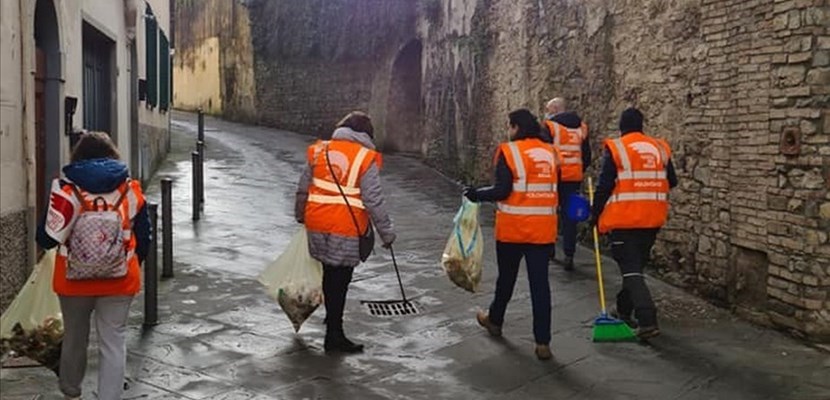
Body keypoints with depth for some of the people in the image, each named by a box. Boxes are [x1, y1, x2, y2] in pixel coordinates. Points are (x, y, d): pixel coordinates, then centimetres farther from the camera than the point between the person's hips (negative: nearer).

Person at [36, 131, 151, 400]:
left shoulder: (65, 188, -7)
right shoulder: (130, 189, -2)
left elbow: (46, 238, -7)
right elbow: (143, 238, 3)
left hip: (74, 281, 1)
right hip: (119, 281, 0)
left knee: (74, 338, 20)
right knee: (113, 343, 4)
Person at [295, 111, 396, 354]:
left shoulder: (320, 151, 6)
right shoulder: (366, 158, -7)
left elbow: (303, 189, 14)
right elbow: (374, 201, -9)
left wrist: (300, 215, 30)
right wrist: (387, 233, -1)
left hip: (317, 225, 5)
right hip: (346, 228, -5)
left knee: (330, 274, 21)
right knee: (340, 280, 3)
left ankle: (333, 318, 39)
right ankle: (334, 337, 9)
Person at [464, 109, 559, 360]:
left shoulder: (509, 151, -10)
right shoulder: (551, 153, 7)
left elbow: (502, 190, -15)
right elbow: (557, 191, 11)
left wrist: (477, 195, -1)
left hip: (512, 228, -3)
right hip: (543, 230, 3)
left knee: (506, 277, 16)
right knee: (540, 283, 4)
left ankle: (495, 320, 39)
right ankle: (543, 342, 3)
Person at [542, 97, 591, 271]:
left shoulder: (550, 126, -6)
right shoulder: (581, 127, 10)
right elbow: (587, 156, 13)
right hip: (575, 178, 4)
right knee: (569, 217, 6)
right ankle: (569, 256, 1)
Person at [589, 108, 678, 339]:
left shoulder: (616, 149, -8)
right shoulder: (660, 148, 7)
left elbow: (604, 186, -9)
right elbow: (671, 182, 14)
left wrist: (595, 213, 2)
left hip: (624, 219, -5)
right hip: (652, 219, 5)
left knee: (631, 269, -4)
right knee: (637, 265, 20)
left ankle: (647, 321, -15)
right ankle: (625, 310, 34)